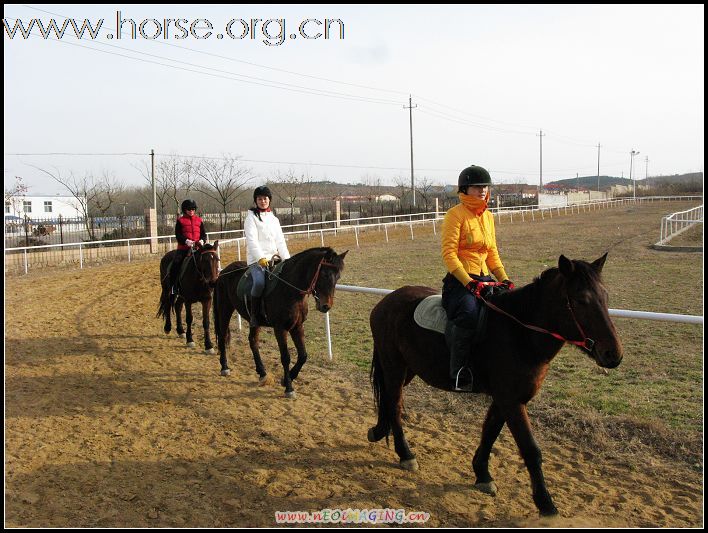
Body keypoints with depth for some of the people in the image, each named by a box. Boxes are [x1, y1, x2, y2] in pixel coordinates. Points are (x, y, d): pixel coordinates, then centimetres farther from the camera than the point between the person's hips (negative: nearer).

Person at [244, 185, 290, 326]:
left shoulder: (274, 219, 20)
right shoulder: (251, 217, 2)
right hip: (256, 260, -6)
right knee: (259, 282, -32)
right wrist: (260, 258, -24)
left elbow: (280, 241, 14)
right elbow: (252, 240, -10)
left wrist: (287, 259, -2)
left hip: (273, 258, 6)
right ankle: (254, 315, -17)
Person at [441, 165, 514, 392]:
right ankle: (458, 373, -22)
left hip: (484, 279, 7)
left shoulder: (488, 216, 17)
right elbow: (449, 254, -13)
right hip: (460, 280, -7)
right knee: (469, 313, -34)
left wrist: (504, 279, 5)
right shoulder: (455, 214, -5)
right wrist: (469, 283, -22)